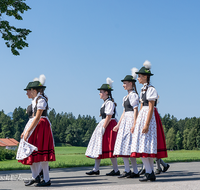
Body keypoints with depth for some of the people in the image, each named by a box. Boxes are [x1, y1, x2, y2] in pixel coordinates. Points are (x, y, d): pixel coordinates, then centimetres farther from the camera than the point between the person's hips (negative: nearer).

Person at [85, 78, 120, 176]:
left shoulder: (109, 102, -14)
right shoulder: (105, 102, 17)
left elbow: (109, 116, -21)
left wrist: (103, 127, -23)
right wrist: (102, 127, 17)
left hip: (109, 126, -10)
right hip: (104, 125, 10)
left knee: (109, 148, -8)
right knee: (99, 147, 10)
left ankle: (116, 170, -1)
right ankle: (96, 169, 15)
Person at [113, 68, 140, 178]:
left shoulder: (133, 95, -7)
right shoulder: (126, 97, 21)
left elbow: (135, 110, -14)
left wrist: (134, 124, -21)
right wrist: (118, 125, 22)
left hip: (130, 120, -9)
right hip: (125, 121, 9)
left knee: (125, 146, -12)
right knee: (127, 148, 5)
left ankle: (127, 170, -9)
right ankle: (135, 172, 6)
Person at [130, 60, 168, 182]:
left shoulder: (151, 89, -10)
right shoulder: (144, 89, 18)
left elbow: (151, 108, -16)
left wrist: (146, 124, -22)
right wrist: (136, 124, 18)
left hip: (149, 117, -9)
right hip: (142, 116, 9)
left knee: (144, 146, -12)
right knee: (147, 147, 7)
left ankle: (149, 173, -9)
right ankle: (151, 173, 9)